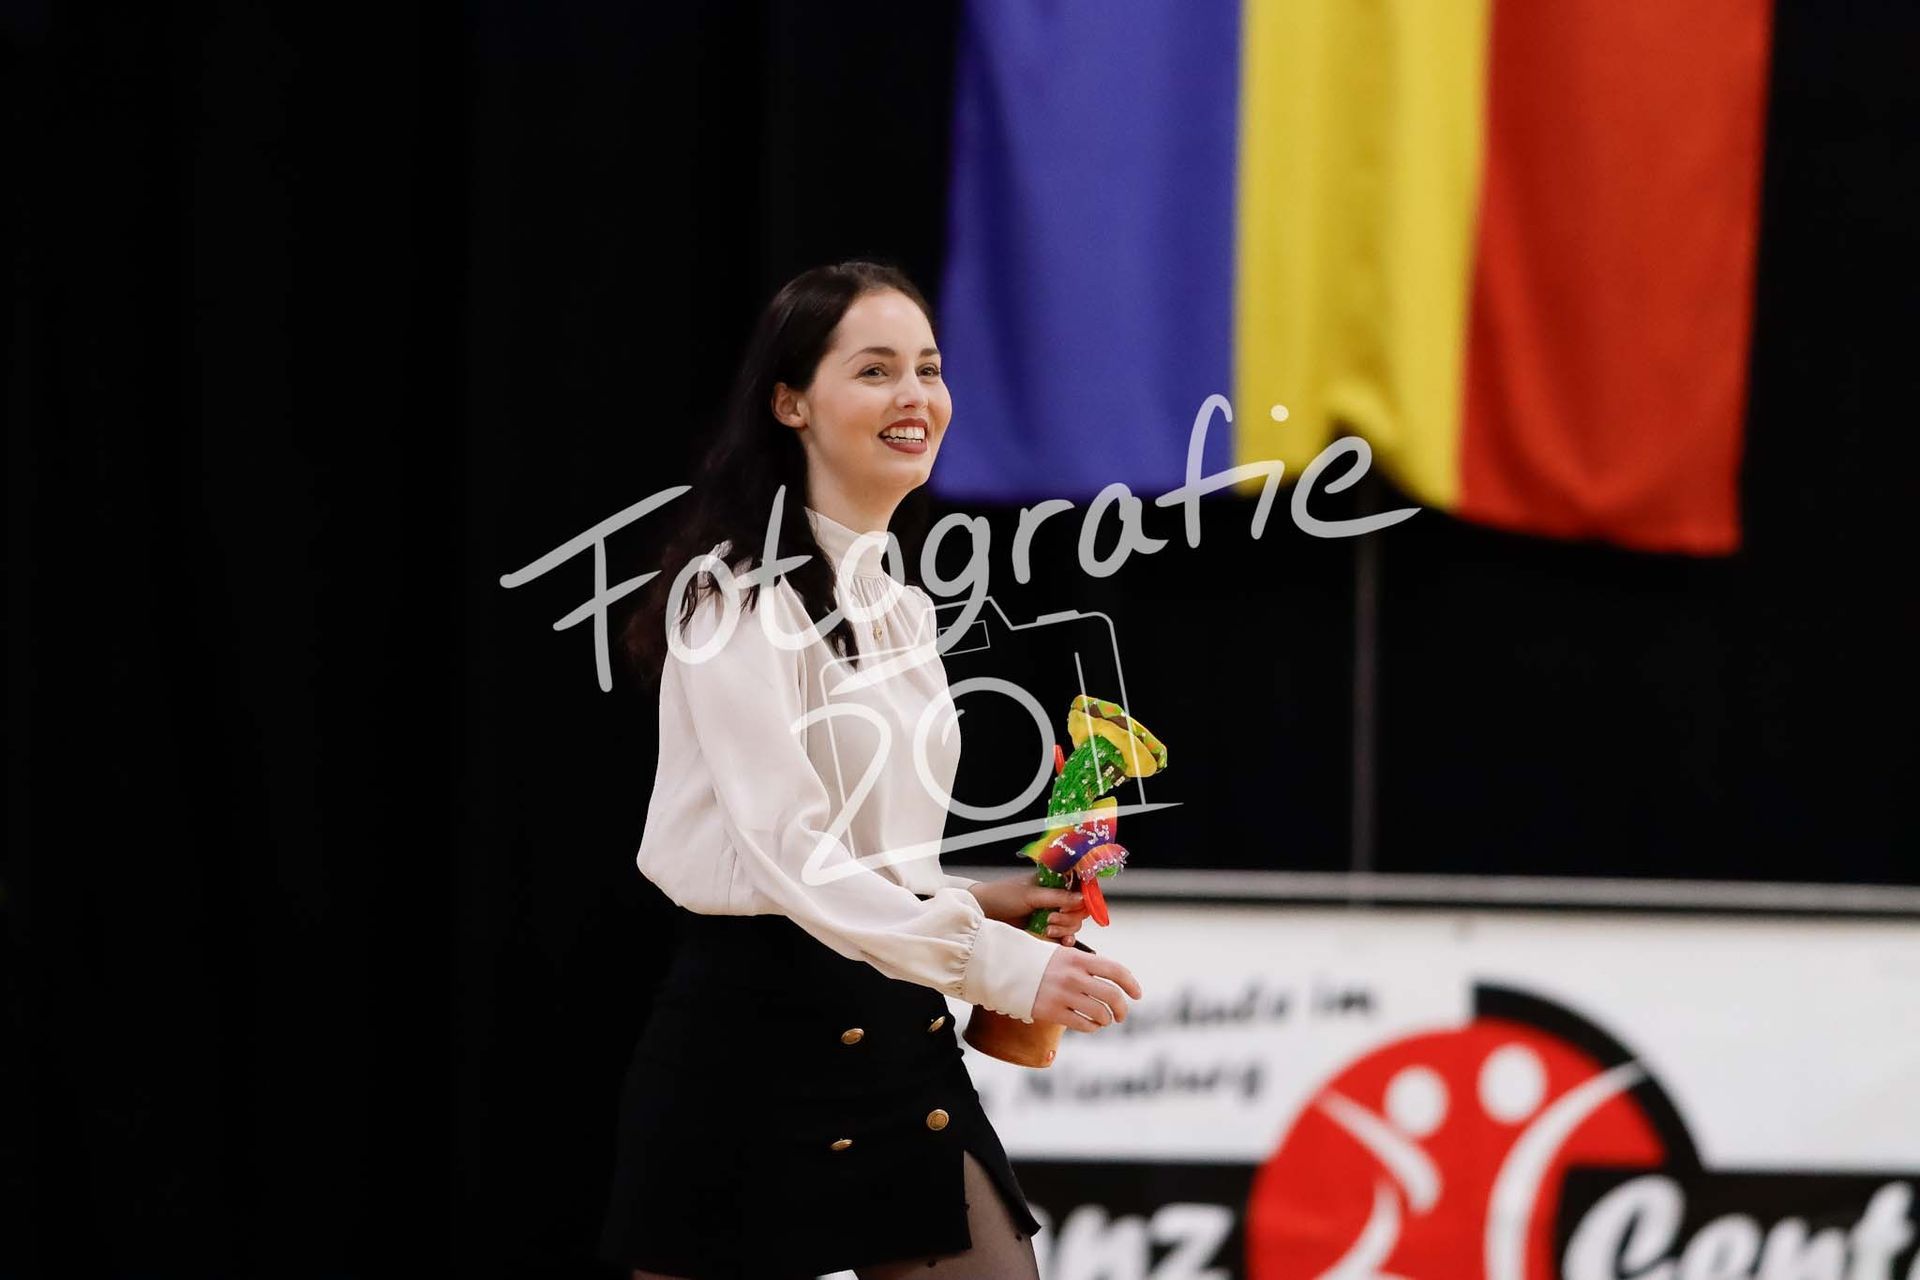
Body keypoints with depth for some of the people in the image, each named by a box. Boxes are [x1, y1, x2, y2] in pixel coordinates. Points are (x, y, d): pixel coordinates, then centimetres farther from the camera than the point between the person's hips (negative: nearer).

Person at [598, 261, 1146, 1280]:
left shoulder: (900, 606, 16)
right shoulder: (741, 597, -11)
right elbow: (790, 855, -21)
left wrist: (976, 902, 7)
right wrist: (1002, 966, -27)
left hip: (895, 1028, 8)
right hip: (755, 1017, -8)